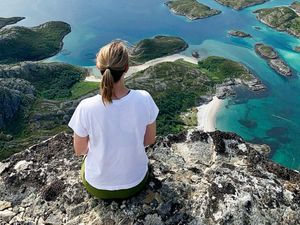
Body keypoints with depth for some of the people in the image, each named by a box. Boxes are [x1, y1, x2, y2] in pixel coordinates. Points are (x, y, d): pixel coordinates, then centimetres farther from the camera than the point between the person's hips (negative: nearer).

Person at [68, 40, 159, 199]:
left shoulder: (86, 108, -28)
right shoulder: (144, 99, -25)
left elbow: (79, 150, -10)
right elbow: (150, 140, -8)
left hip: (98, 186, 0)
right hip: (135, 183, 1)